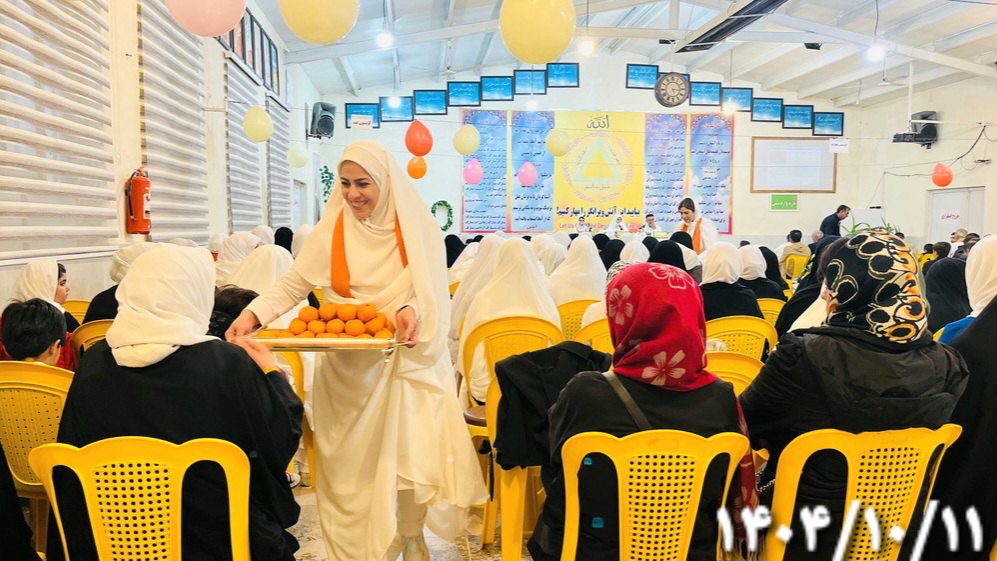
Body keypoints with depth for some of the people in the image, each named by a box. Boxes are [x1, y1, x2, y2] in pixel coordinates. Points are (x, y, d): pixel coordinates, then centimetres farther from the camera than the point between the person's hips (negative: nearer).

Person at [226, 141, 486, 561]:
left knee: (408, 458, -2)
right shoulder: (331, 229, -1)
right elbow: (294, 285, -1)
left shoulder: (419, 228, -5)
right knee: (349, 467, 6)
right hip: (346, 369, 1)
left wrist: (414, 312, -30)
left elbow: (434, 293, -9)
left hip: (405, 363, -1)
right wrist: (254, 313, -17)